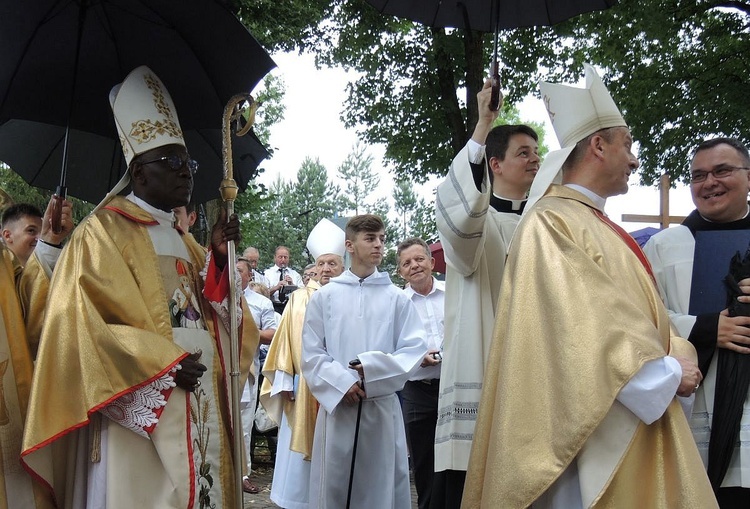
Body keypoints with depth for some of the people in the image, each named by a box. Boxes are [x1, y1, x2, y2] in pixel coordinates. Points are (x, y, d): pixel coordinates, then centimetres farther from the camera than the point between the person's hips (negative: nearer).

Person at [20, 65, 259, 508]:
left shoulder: (183, 240, 17)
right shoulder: (104, 231, -6)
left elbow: (211, 309, 14)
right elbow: (85, 319, -15)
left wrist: (219, 255, -2)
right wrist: (165, 364, -16)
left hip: (199, 409, 7)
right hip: (143, 411, -7)